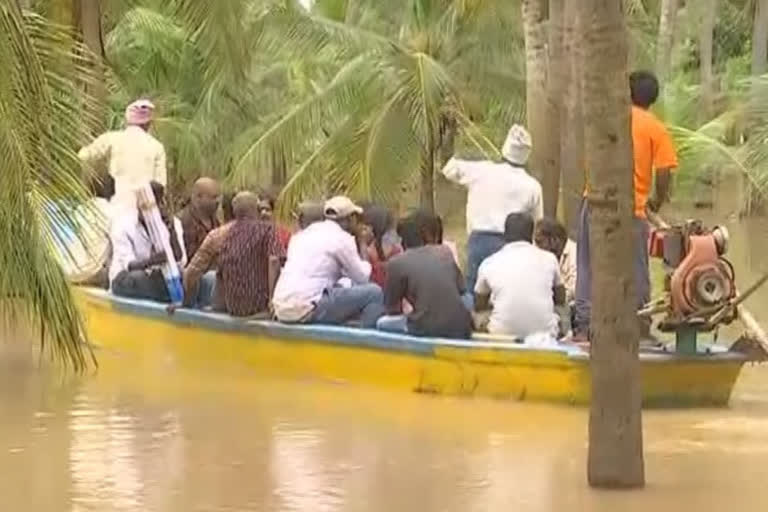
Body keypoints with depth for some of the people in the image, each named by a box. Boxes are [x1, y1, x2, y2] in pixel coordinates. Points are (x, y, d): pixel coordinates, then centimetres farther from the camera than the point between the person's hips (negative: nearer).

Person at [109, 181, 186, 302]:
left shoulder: (173, 223, -2)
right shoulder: (123, 225, -12)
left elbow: (180, 262, -14)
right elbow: (128, 265, -23)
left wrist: (172, 232, -26)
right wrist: (150, 261, -44)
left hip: (158, 277, 3)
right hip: (125, 279, -3)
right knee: (138, 278, -37)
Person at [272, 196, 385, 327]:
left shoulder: (306, 233, 21)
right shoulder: (341, 238, -1)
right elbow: (362, 278, 3)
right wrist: (360, 243, 14)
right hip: (307, 309, -8)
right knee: (373, 293, -4)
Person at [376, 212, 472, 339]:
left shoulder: (397, 262, 0)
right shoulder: (445, 253, 10)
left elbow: (391, 307, 9)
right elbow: (461, 289, 20)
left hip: (428, 329, -1)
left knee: (382, 323, 21)